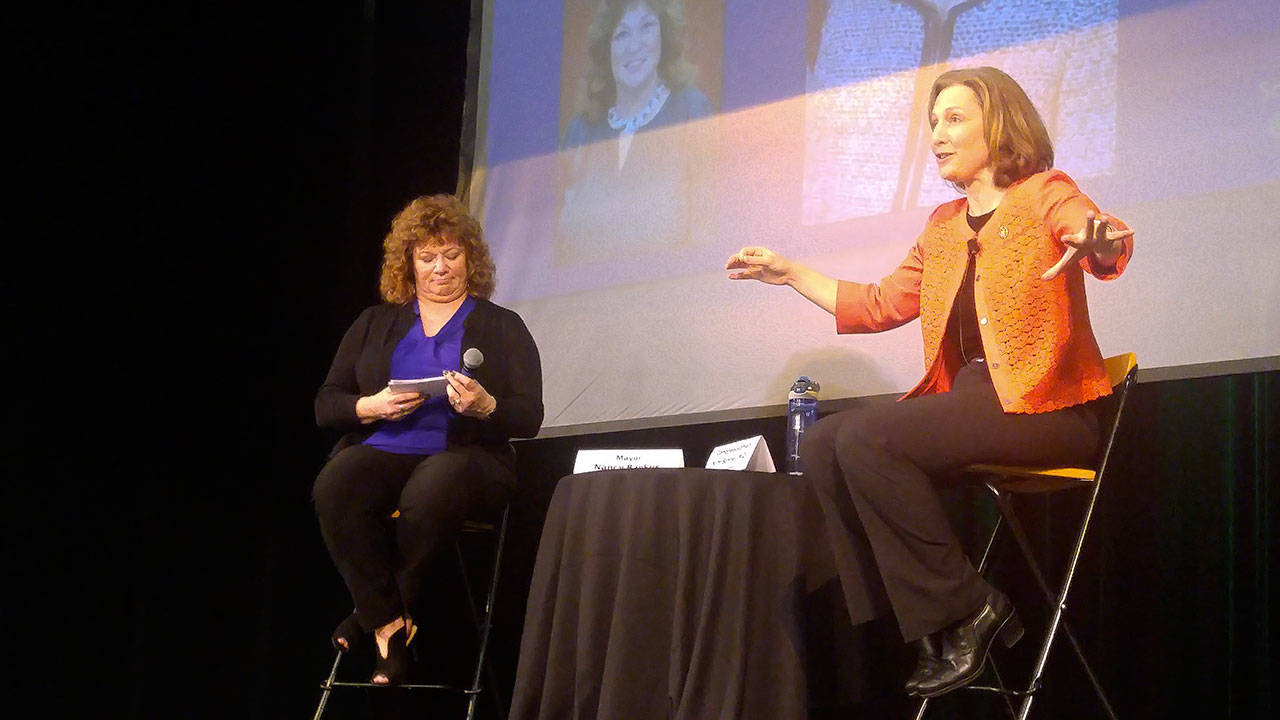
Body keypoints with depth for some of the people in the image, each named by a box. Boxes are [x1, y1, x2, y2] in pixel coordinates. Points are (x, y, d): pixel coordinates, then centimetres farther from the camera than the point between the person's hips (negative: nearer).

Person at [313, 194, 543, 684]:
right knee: (334, 487, -34)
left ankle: (374, 614, -21)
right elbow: (324, 405, 14)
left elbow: (529, 418, 3)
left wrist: (486, 406, -18)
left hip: (464, 455, -2)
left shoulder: (502, 327, 13)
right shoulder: (375, 323, 21)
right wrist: (371, 407, -7)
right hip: (380, 453, 2)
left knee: (431, 491, -40)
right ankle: (390, 626, -28)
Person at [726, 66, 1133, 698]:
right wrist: (790, 273, 25)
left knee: (866, 438, -25)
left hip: (1043, 406, -8)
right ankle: (923, 625, -11)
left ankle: (967, 609, -15)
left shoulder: (1044, 195, 0)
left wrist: (1100, 243, -45)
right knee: (822, 444, -10)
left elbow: (1106, 246, -20)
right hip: (968, 400, 8)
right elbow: (882, 305, 26)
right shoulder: (945, 225, 22)